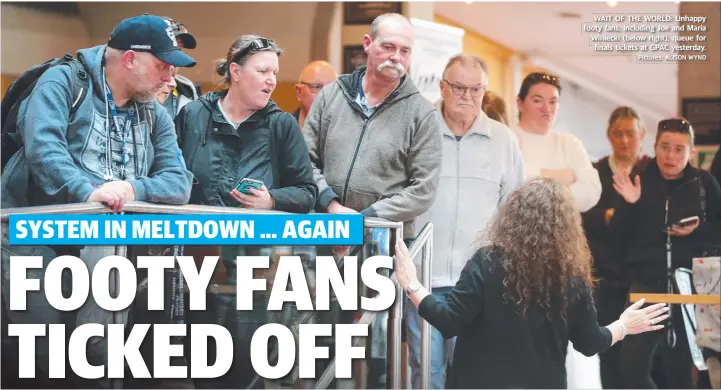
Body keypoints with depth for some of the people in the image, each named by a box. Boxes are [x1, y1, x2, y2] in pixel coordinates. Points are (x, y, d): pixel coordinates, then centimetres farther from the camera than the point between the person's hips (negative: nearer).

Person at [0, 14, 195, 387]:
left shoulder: (157, 117, 13)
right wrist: (87, 190, -35)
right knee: (38, 353, -3)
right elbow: (41, 142, -20)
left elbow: (179, 183, 3)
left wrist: (133, 189, -18)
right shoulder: (63, 82, -3)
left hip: (100, 240, 4)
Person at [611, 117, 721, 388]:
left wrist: (698, 230, -15)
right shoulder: (640, 182, 1)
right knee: (632, 367, -9)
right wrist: (629, 204, -17)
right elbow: (620, 236, -1)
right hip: (647, 283, 0)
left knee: (681, 366, 8)